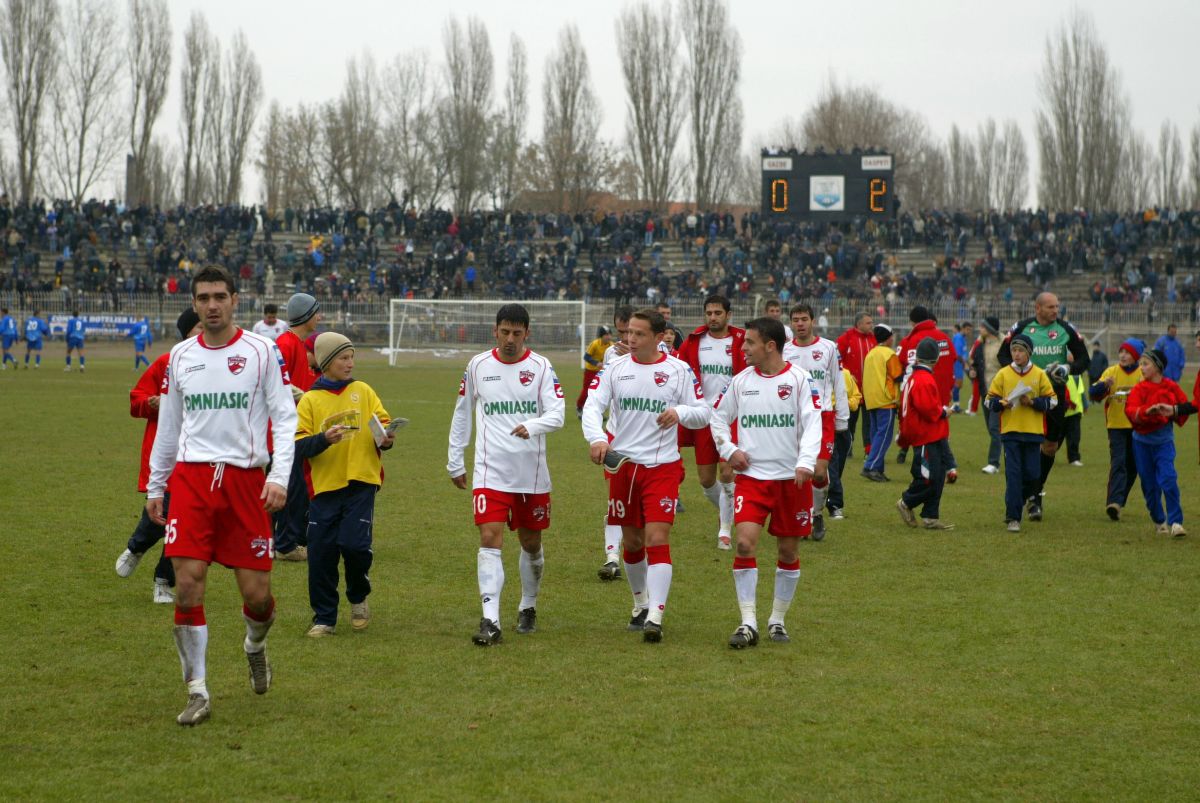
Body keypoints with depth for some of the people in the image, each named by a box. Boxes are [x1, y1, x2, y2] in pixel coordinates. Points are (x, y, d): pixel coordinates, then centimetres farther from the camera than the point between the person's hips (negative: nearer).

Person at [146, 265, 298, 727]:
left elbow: (285, 416, -2)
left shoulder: (261, 351, 0)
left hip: (245, 477, -2)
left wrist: (280, 476, -13)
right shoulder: (180, 356, 10)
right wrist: (153, 486, 18)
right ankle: (197, 693, -1)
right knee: (187, 584, -11)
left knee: (256, 593, -2)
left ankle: (255, 646, 34)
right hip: (191, 477, 2)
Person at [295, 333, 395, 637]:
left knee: (354, 544, -13)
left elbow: (383, 422, 10)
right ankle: (324, 618, 14)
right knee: (321, 554, 0)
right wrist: (324, 439, -21)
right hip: (324, 486, 0)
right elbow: (298, 447, -4)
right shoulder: (309, 400, 2)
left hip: (361, 483, 0)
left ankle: (359, 598, 15)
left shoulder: (363, 391, 8)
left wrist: (385, 438, -11)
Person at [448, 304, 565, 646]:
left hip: (533, 473, 0)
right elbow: (461, 413, 15)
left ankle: (528, 608, 35)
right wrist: (455, 461, 16)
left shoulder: (541, 367, -2)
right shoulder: (478, 366, 4)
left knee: (531, 543, 13)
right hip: (491, 471, 0)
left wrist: (532, 426, -33)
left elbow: (557, 414, -12)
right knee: (489, 540, -14)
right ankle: (490, 622, -19)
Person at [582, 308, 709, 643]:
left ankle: (655, 616, -16)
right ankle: (641, 603, 34)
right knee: (631, 541, 12)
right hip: (622, 464, 3)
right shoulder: (615, 368, 3)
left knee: (657, 539, -14)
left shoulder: (679, 370, -2)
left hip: (662, 467, -3)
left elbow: (703, 413, 0)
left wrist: (680, 412, -23)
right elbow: (592, 405, -5)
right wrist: (596, 438, -25)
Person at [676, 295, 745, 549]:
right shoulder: (693, 342, 4)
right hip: (702, 418, 3)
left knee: (727, 473, -11)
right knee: (706, 479, 8)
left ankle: (725, 530, 2)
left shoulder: (742, 342, -3)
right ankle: (724, 510, 38)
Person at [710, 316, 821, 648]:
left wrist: (806, 462, -26)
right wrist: (729, 450, 3)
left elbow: (812, 422, -12)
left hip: (791, 479, -1)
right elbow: (718, 416, 19)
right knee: (745, 543, -14)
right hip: (751, 476, 2)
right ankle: (748, 623, -11)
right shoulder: (741, 380, 5)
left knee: (788, 551, 7)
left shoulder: (798, 378, -5)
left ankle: (778, 620, 22)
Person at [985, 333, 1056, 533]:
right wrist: (1002, 403, -14)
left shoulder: (1039, 374, 3)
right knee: (1013, 474, -7)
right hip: (1010, 432, -1)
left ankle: (1016, 503, 29)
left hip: (1033, 432, 1)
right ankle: (1012, 518, -6)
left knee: (1032, 475, 2)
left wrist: (1032, 402, -12)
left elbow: (1052, 400, 4)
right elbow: (989, 400, 6)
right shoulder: (1003, 374, 3)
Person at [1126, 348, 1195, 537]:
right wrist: (1147, 410, -38)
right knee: (1149, 484, 7)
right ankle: (1159, 522, 24)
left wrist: (1173, 410, -16)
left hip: (1164, 440, -1)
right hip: (1142, 440, 1)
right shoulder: (1139, 388, -5)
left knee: (1168, 479, -16)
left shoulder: (1171, 387, -3)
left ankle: (1175, 522, -11)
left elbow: (1188, 406, 2)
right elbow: (1130, 410, -20)